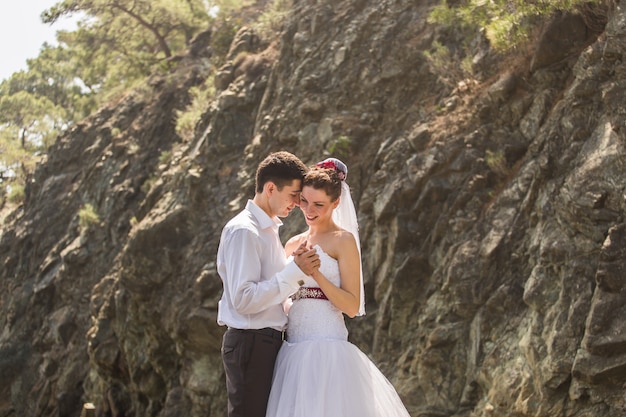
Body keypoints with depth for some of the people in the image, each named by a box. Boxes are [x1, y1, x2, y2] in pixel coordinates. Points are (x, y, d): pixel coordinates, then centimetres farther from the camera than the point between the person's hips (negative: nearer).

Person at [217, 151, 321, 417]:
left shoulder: (268, 229, 14)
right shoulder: (243, 231, -16)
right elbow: (243, 299, -23)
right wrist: (294, 271, -22)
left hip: (268, 342, 10)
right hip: (250, 343, -10)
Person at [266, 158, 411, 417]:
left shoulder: (343, 240, -3)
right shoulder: (294, 244, 15)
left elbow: (352, 306, -10)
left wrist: (315, 272, -17)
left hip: (326, 347, -6)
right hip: (293, 350, 6)